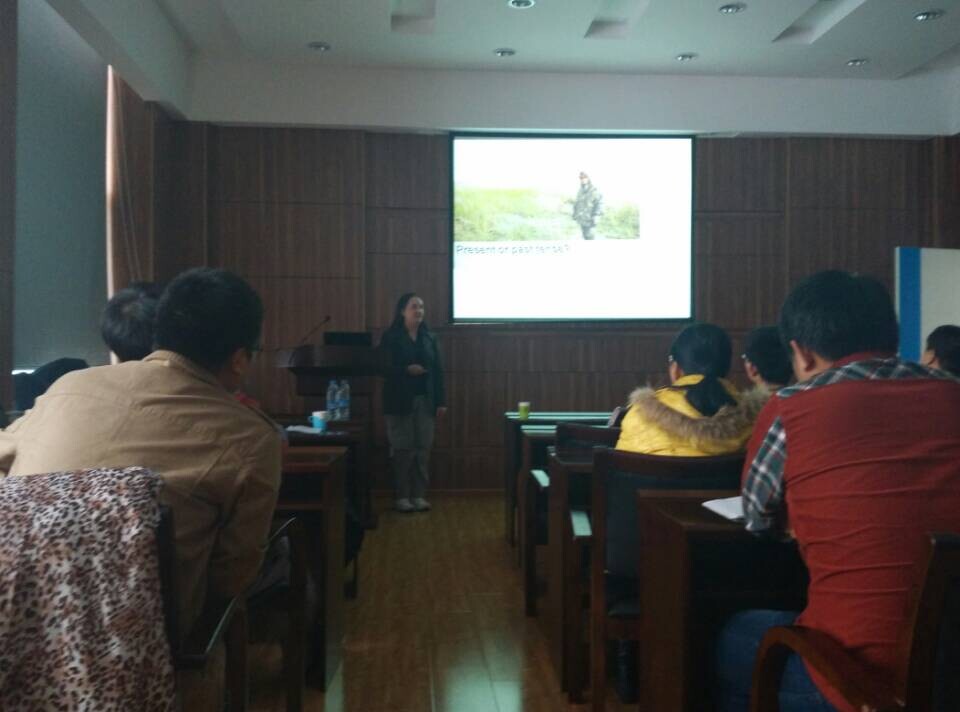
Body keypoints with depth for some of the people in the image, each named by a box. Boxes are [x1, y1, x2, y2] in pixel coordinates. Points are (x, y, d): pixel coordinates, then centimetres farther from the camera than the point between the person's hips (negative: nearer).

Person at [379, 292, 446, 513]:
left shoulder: (429, 337, 9)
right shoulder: (391, 337, -3)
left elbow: (437, 370, 9)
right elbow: (384, 368, -8)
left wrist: (441, 400, 5)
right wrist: (407, 370, -23)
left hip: (425, 400, 4)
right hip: (401, 401, -4)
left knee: (423, 449, 4)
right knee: (403, 449, -1)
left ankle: (419, 495, 12)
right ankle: (402, 496, 8)